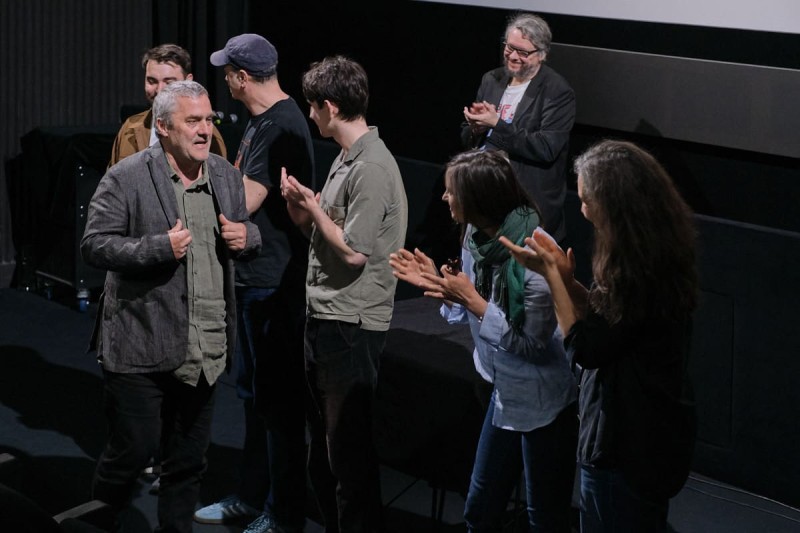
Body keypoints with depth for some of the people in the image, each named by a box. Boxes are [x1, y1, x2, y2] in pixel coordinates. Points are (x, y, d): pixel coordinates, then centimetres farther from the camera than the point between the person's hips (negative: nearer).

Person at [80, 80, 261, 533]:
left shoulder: (227, 177, 9)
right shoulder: (126, 179, -8)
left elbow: (249, 231, 23)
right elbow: (95, 245, -11)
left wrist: (247, 236, -2)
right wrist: (159, 247, -23)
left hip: (204, 352, 5)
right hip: (141, 347, -5)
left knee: (190, 458, 14)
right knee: (133, 449, 0)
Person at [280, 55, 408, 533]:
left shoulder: (372, 168, -18)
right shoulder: (347, 158, 12)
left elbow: (353, 251, -21)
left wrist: (312, 206, -8)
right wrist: (299, 206, -1)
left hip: (351, 326, -10)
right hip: (325, 318, 10)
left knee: (348, 449, -3)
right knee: (323, 445, 19)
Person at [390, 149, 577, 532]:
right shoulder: (477, 236, -4)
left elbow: (532, 344, -26)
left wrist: (472, 299, -25)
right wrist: (435, 283, -8)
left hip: (543, 401, -8)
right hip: (506, 392, 8)